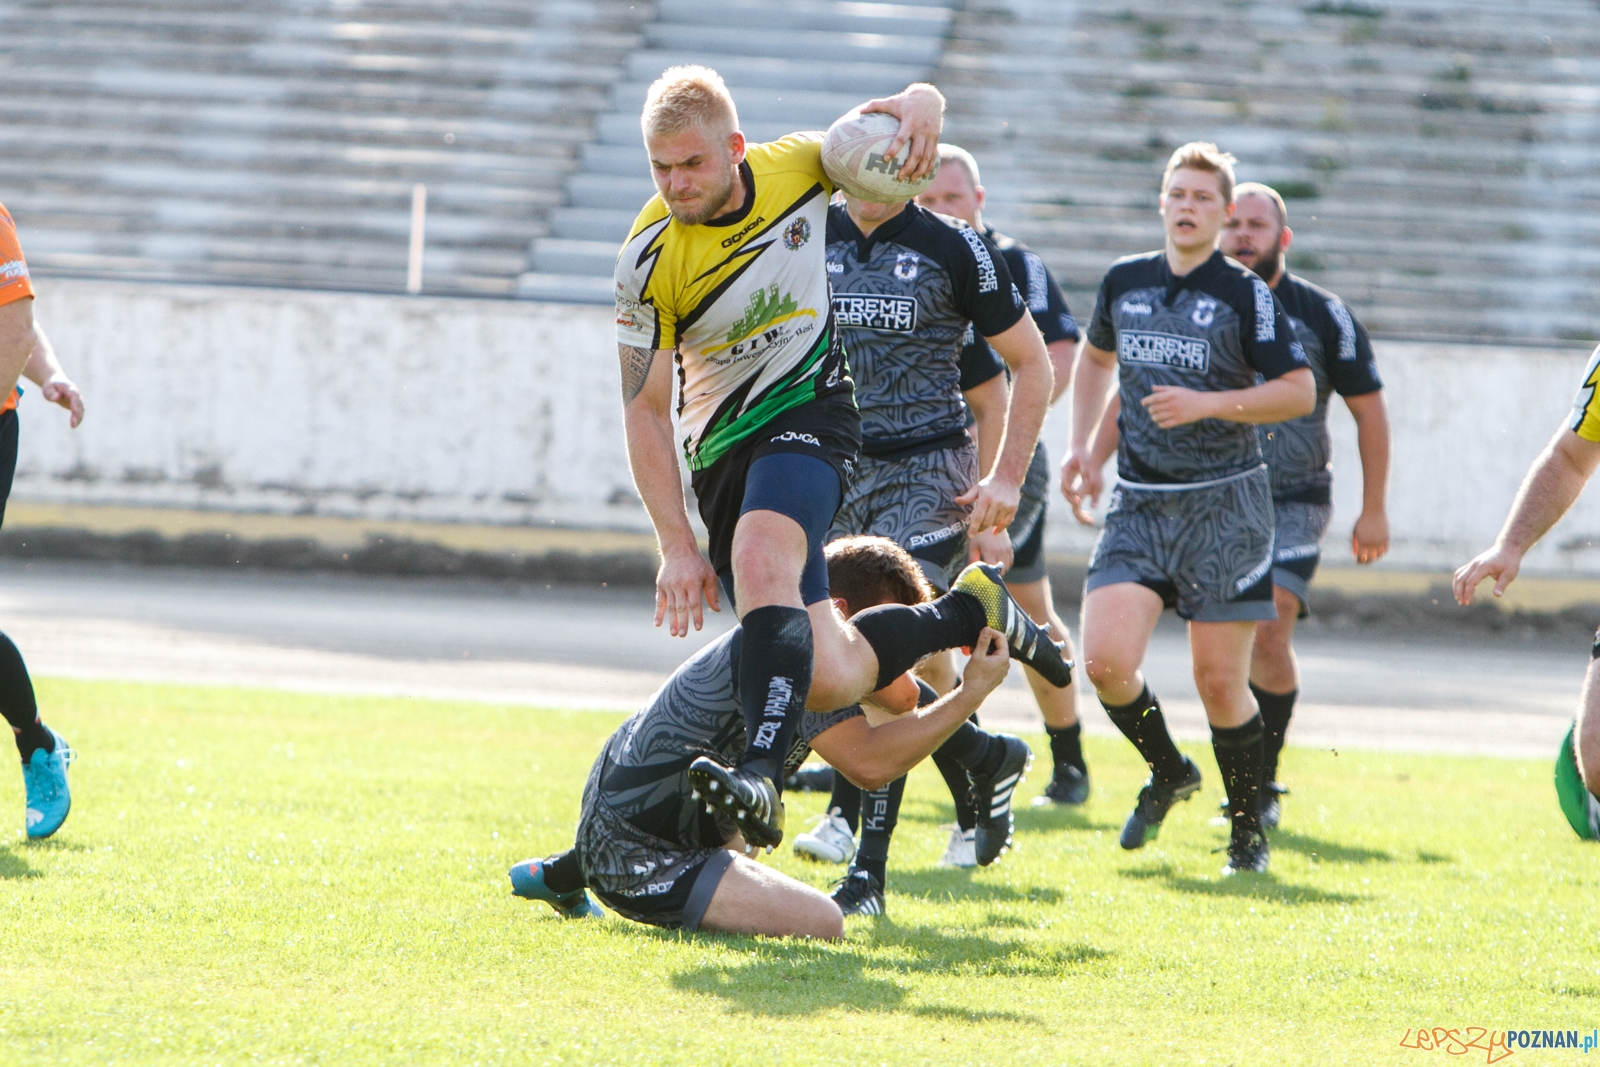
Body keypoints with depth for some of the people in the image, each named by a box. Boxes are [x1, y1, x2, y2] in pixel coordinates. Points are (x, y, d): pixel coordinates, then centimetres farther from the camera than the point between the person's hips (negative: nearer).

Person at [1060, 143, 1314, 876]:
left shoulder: (1245, 294, -4)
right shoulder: (1123, 283, 9)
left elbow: (1299, 392, -6)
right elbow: (1096, 356, 28)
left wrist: (1207, 404, -16)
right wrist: (1080, 446, 17)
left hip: (1224, 505, -4)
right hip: (1138, 504, 4)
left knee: (1219, 680, -3)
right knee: (1106, 659, -12)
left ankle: (1247, 829, 16)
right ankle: (1168, 772, 16)